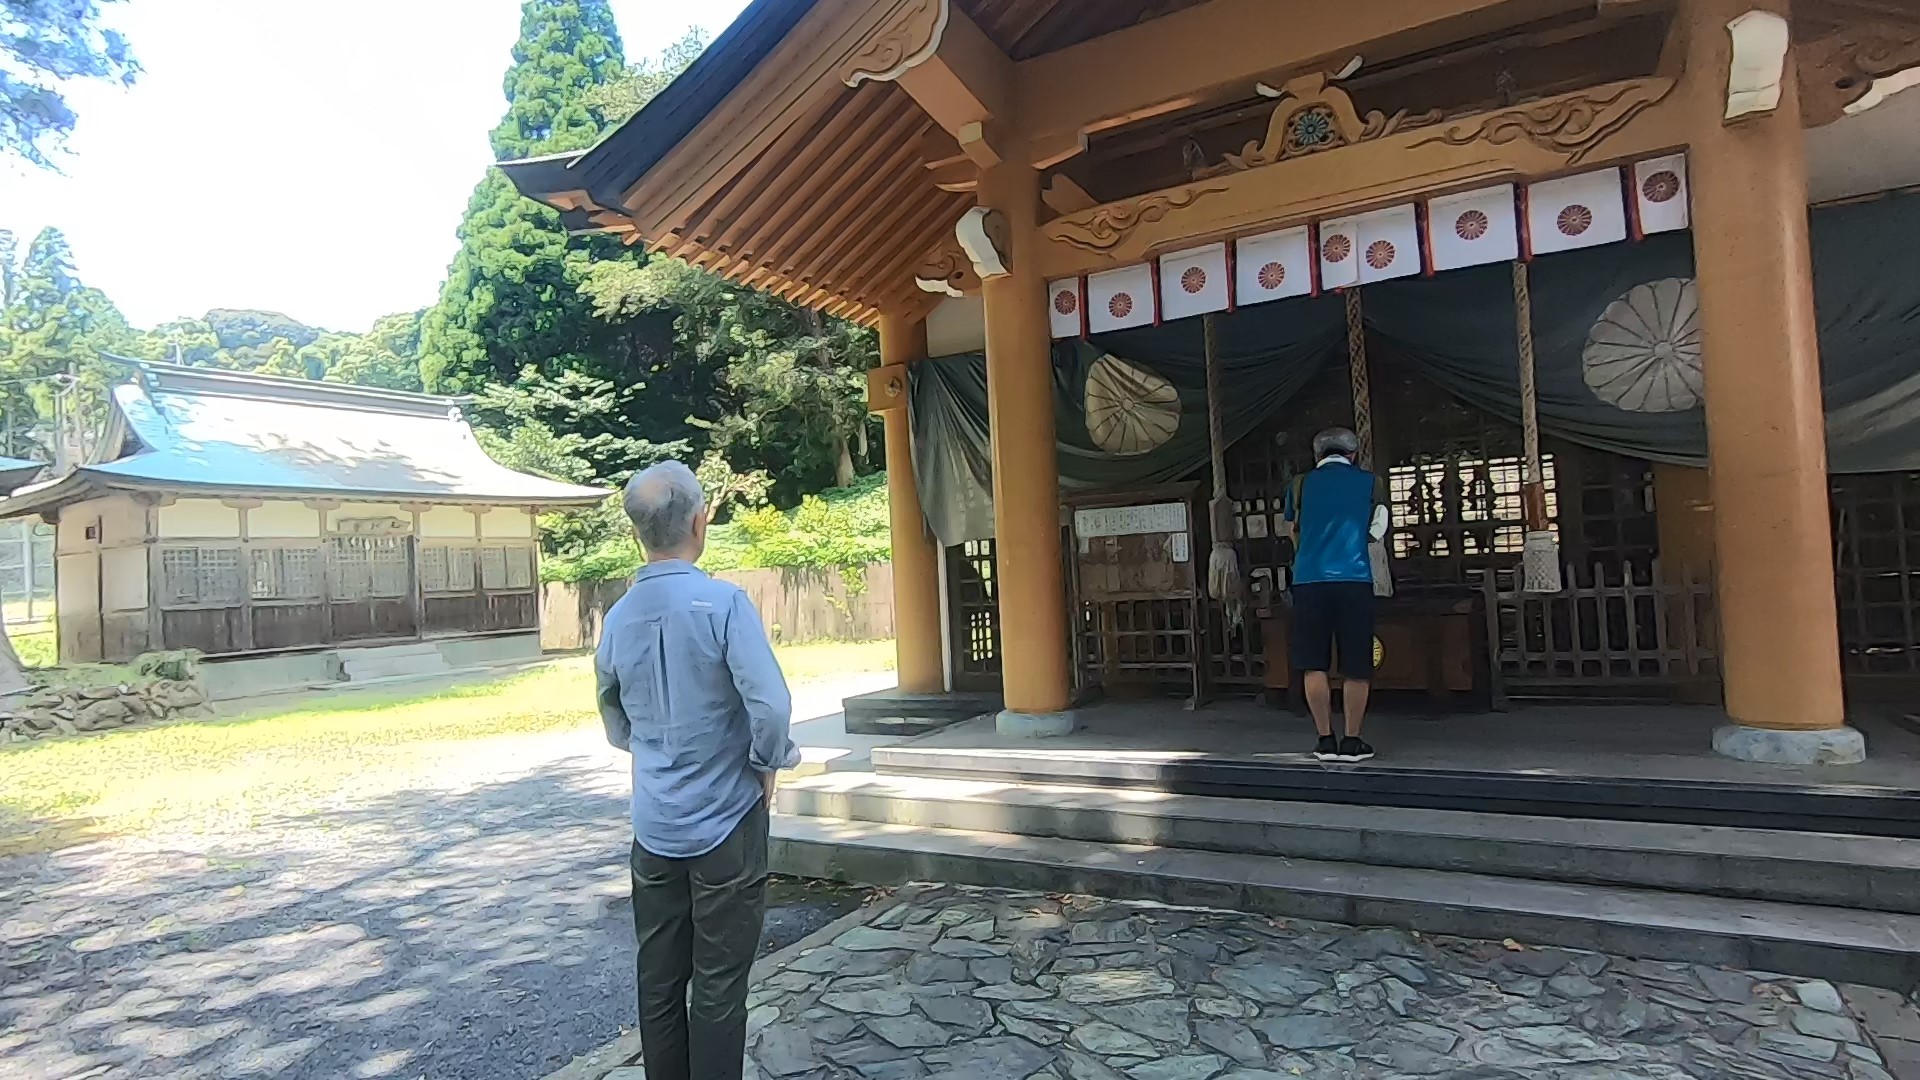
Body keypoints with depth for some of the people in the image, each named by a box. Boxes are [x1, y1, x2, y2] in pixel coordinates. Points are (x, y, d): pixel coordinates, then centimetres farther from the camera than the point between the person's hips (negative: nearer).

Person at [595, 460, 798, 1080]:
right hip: (725, 824, -5)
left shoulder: (618, 618, 1)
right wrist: (768, 764, -7)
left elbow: (617, 728, 13)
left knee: (659, 982, 16)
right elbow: (771, 707, -24)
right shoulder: (723, 603, -17)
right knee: (719, 988, 7)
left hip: (654, 827, 5)